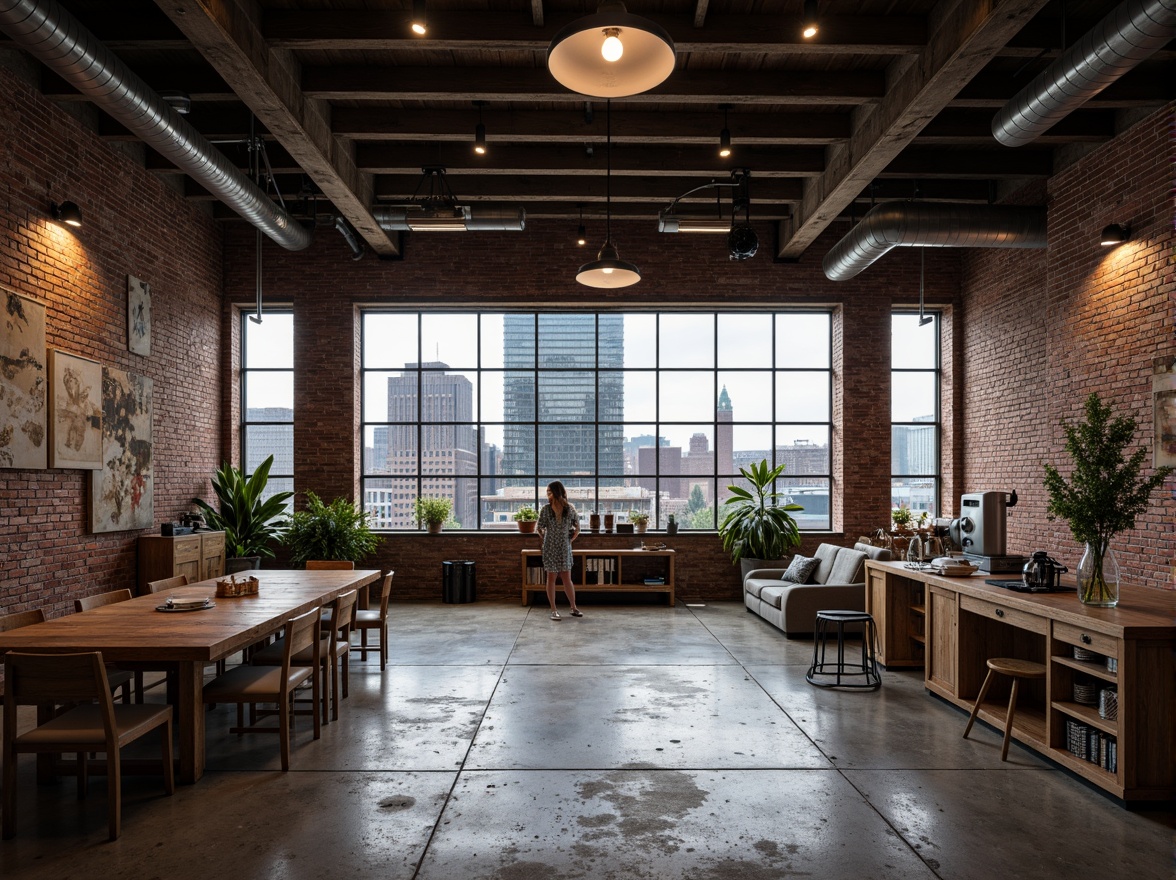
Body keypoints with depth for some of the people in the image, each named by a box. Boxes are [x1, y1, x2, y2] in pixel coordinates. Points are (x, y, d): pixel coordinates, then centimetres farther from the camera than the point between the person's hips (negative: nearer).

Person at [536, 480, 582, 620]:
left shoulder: (569, 508, -4)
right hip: (550, 548, 0)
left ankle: (574, 608, 16)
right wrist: (544, 539, 2)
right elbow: (539, 528, 5)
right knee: (551, 578, 3)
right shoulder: (546, 509, -5)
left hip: (565, 548, 0)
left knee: (567, 578, 4)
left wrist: (570, 540, 3)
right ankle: (553, 610, 10)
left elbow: (577, 527, 7)